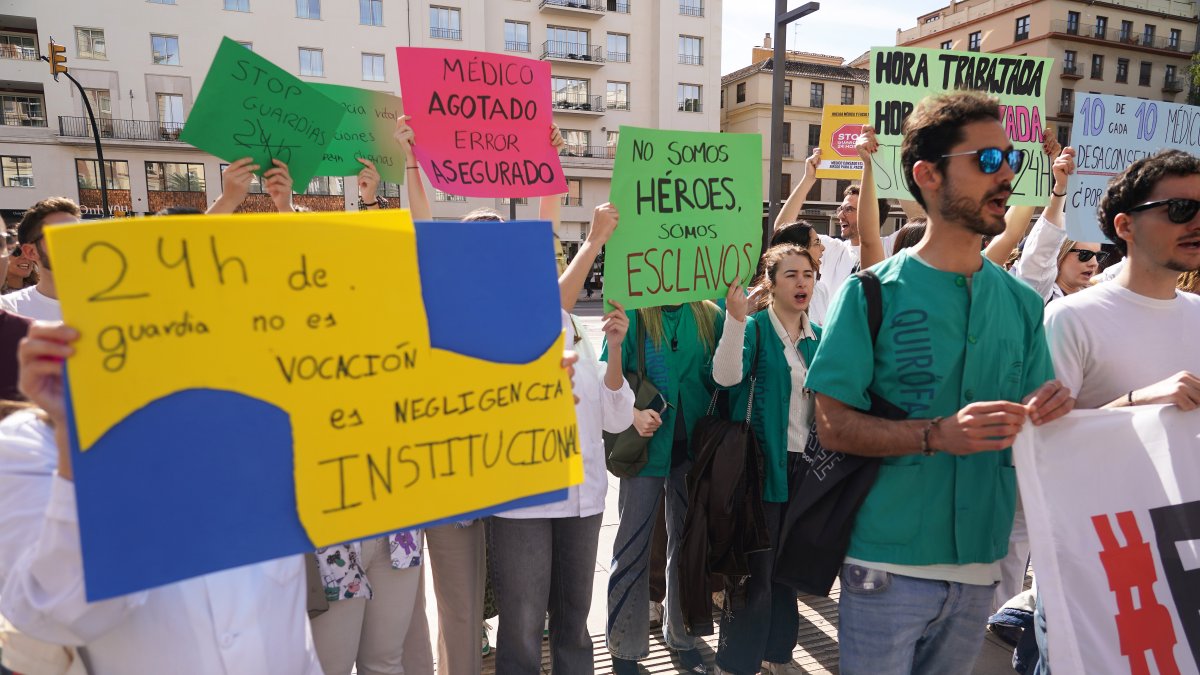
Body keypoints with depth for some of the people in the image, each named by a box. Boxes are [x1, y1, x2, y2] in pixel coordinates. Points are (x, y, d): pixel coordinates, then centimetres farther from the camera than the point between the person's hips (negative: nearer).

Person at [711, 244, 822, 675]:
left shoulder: (818, 336, 9)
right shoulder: (755, 328, -8)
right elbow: (726, 376, -28)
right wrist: (735, 318, -36)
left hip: (804, 465, 6)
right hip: (763, 465, -6)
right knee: (755, 570, 0)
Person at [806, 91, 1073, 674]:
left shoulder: (1023, 302, 4)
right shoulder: (873, 293, -11)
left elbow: (1028, 420, 10)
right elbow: (832, 425, -14)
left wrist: (1048, 411, -12)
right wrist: (938, 435, -26)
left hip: (981, 563, 5)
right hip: (890, 563, -4)